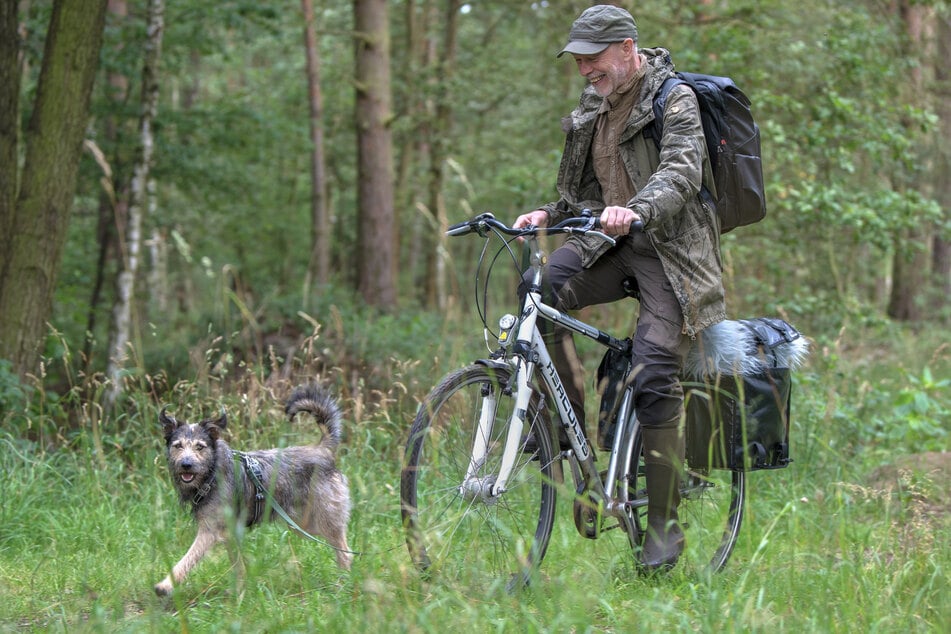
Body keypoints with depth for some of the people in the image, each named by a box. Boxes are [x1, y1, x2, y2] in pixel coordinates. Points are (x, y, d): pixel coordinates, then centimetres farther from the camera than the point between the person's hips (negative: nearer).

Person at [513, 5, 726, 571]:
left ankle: (666, 523, -5)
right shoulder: (595, 107, 15)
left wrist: (636, 210, -44)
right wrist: (551, 215, 1)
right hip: (613, 245, 6)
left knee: (654, 377, -17)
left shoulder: (675, 100, -8)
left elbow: (682, 172, -25)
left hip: (670, 250, -6)